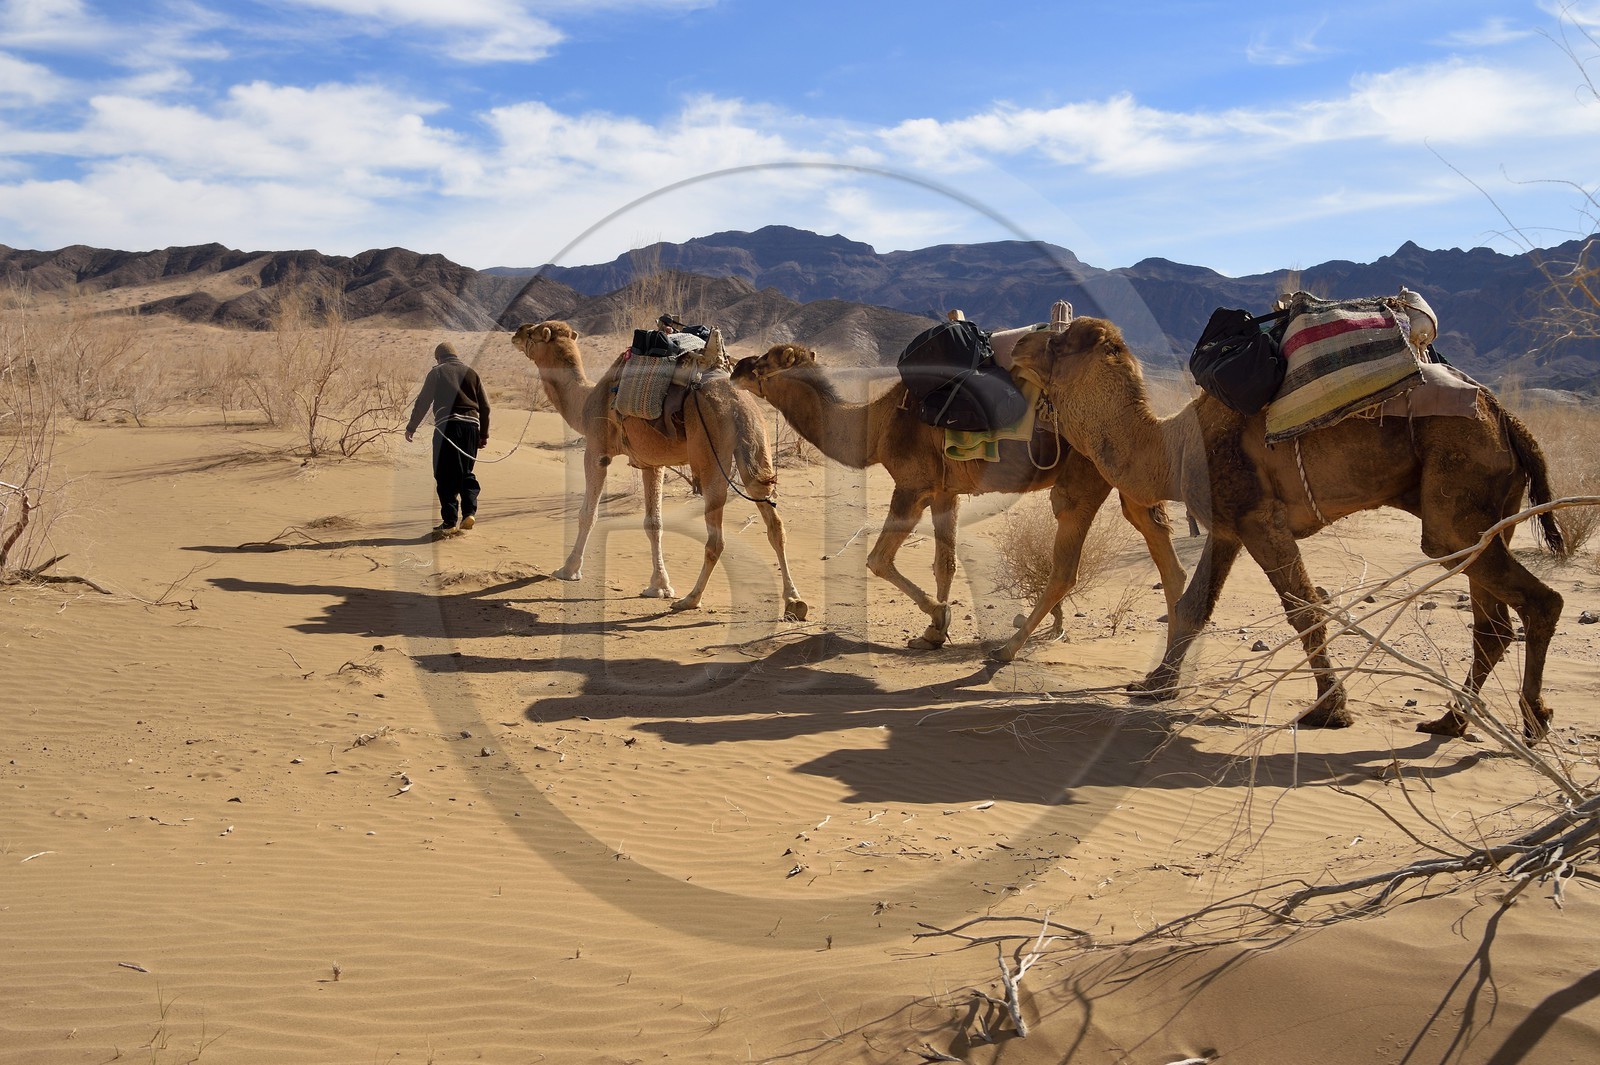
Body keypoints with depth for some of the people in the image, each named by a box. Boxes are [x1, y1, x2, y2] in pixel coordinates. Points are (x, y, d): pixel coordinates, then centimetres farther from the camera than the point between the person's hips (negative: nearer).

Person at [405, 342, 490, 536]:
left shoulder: (437, 372, 6)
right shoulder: (471, 372, 16)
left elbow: (423, 401, 2)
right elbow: (485, 406, 14)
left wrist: (411, 427, 10)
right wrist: (484, 434, 19)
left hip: (447, 426, -4)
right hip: (471, 426, 4)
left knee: (446, 476, 2)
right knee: (466, 473, 17)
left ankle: (449, 522, 1)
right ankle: (469, 512, 0)